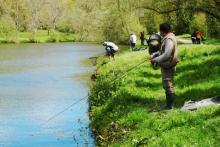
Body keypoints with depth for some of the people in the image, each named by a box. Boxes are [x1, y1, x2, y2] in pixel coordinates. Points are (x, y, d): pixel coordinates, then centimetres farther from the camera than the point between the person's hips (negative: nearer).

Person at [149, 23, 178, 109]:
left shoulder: (169, 40, -24)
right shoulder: (168, 38, 9)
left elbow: (167, 54, -31)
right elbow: (163, 50, 18)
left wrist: (156, 59, -22)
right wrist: (154, 54, 5)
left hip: (167, 66, -10)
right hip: (167, 65, 10)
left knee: (168, 86, -1)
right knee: (168, 86, 19)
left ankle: (170, 106, 7)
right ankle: (170, 104, 31)